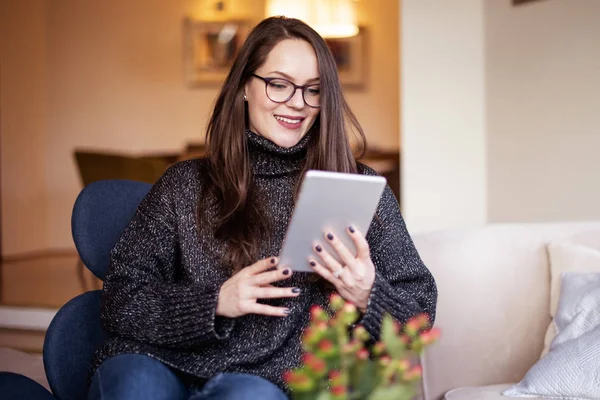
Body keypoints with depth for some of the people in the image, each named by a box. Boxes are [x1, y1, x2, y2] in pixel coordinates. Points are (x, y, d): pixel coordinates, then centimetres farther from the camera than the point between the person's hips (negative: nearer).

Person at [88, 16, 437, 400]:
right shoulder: (186, 185, 11)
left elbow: (420, 313, 8)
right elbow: (120, 301, 5)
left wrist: (368, 298, -14)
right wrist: (216, 302, -10)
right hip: (170, 364, 2)